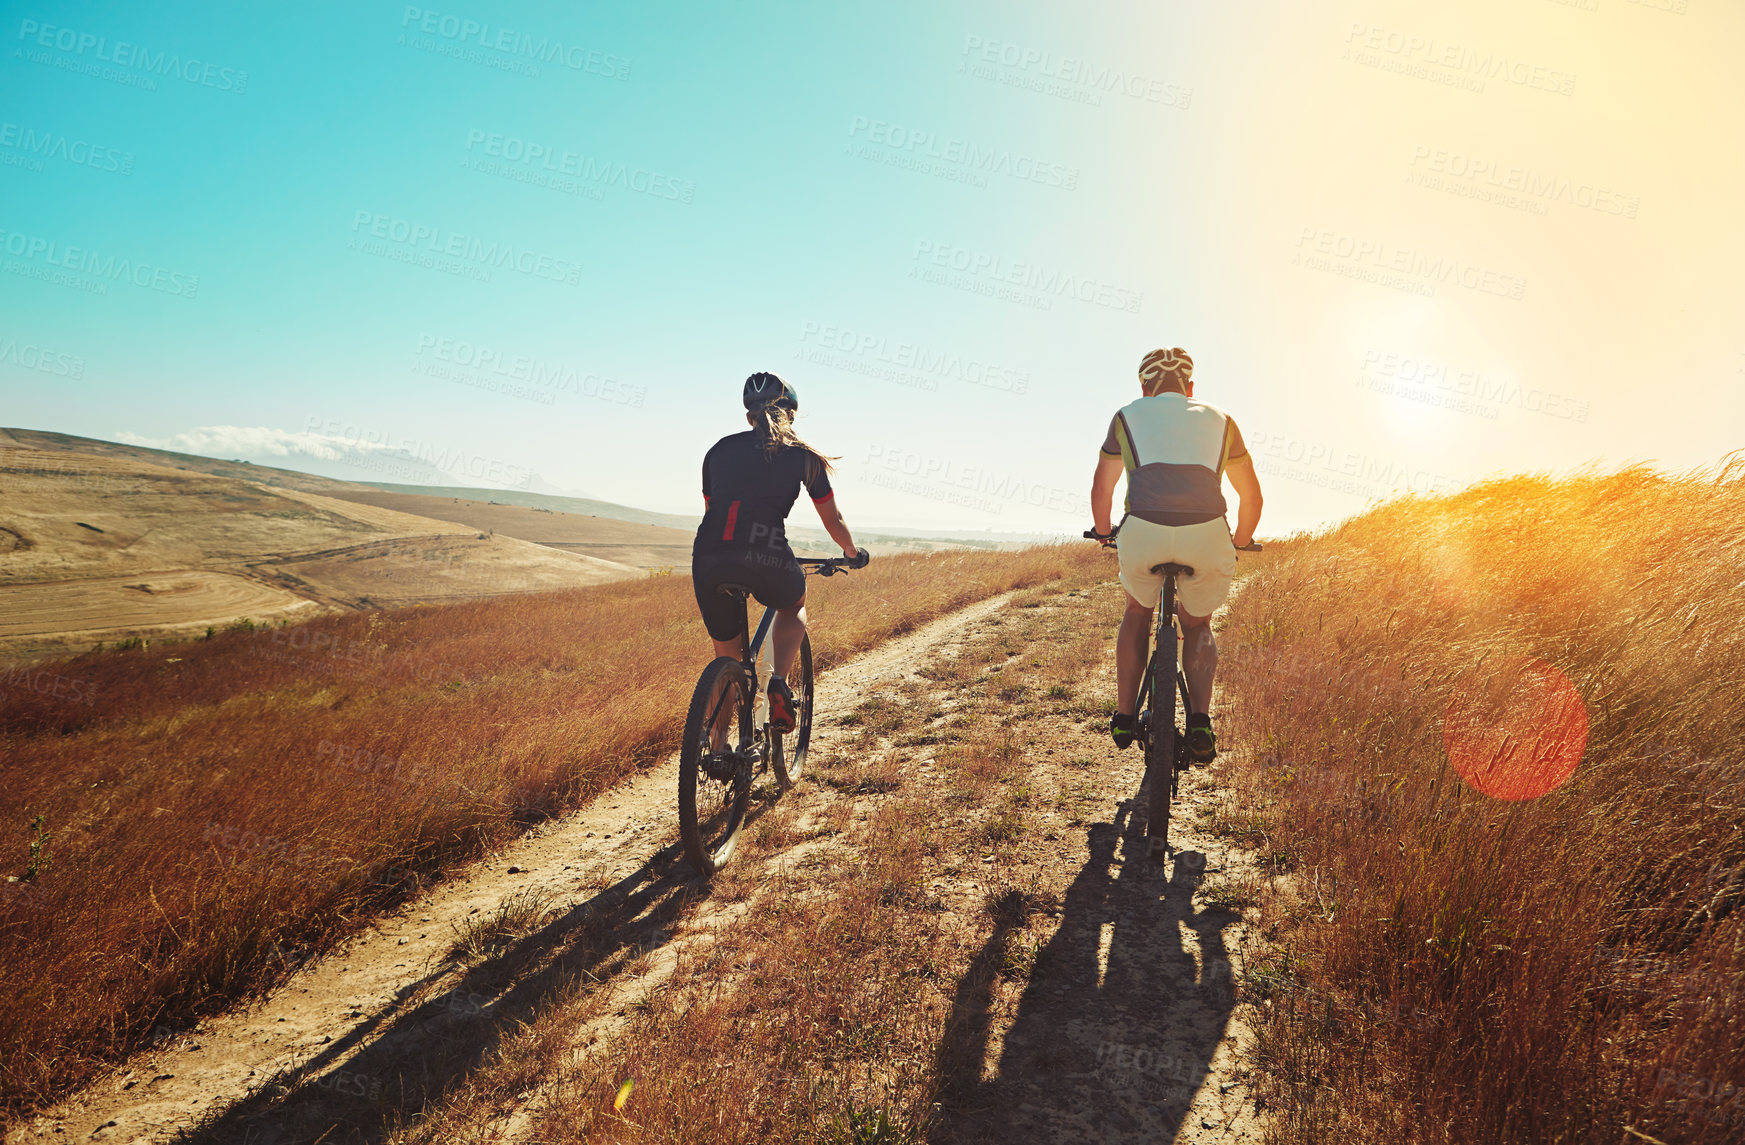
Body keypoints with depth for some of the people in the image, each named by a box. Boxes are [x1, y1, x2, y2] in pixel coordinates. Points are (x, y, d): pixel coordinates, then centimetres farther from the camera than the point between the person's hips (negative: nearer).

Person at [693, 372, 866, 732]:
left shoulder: (719, 450, 22)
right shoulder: (803, 456, 14)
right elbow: (833, 521, 21)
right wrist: (853, 552, 42)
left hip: (709, 558, 3)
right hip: (766, 560, -2)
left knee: (727, 658, 22)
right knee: (794, 606, 32)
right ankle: (778, 680, 7)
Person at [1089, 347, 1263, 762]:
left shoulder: (1128, 416, 22)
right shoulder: (1219, 419, 25)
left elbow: (1101, 489, 25)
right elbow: (1252, 496, 28)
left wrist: (1105, 536, 42)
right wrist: (1238, 544, 44)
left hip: (1142, 533, -1)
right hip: (1207, 535, 1)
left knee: (1138, 612, 29)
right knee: (1197, 624, 26)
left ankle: (1123, 716, 26)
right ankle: (1200, 720, 7)